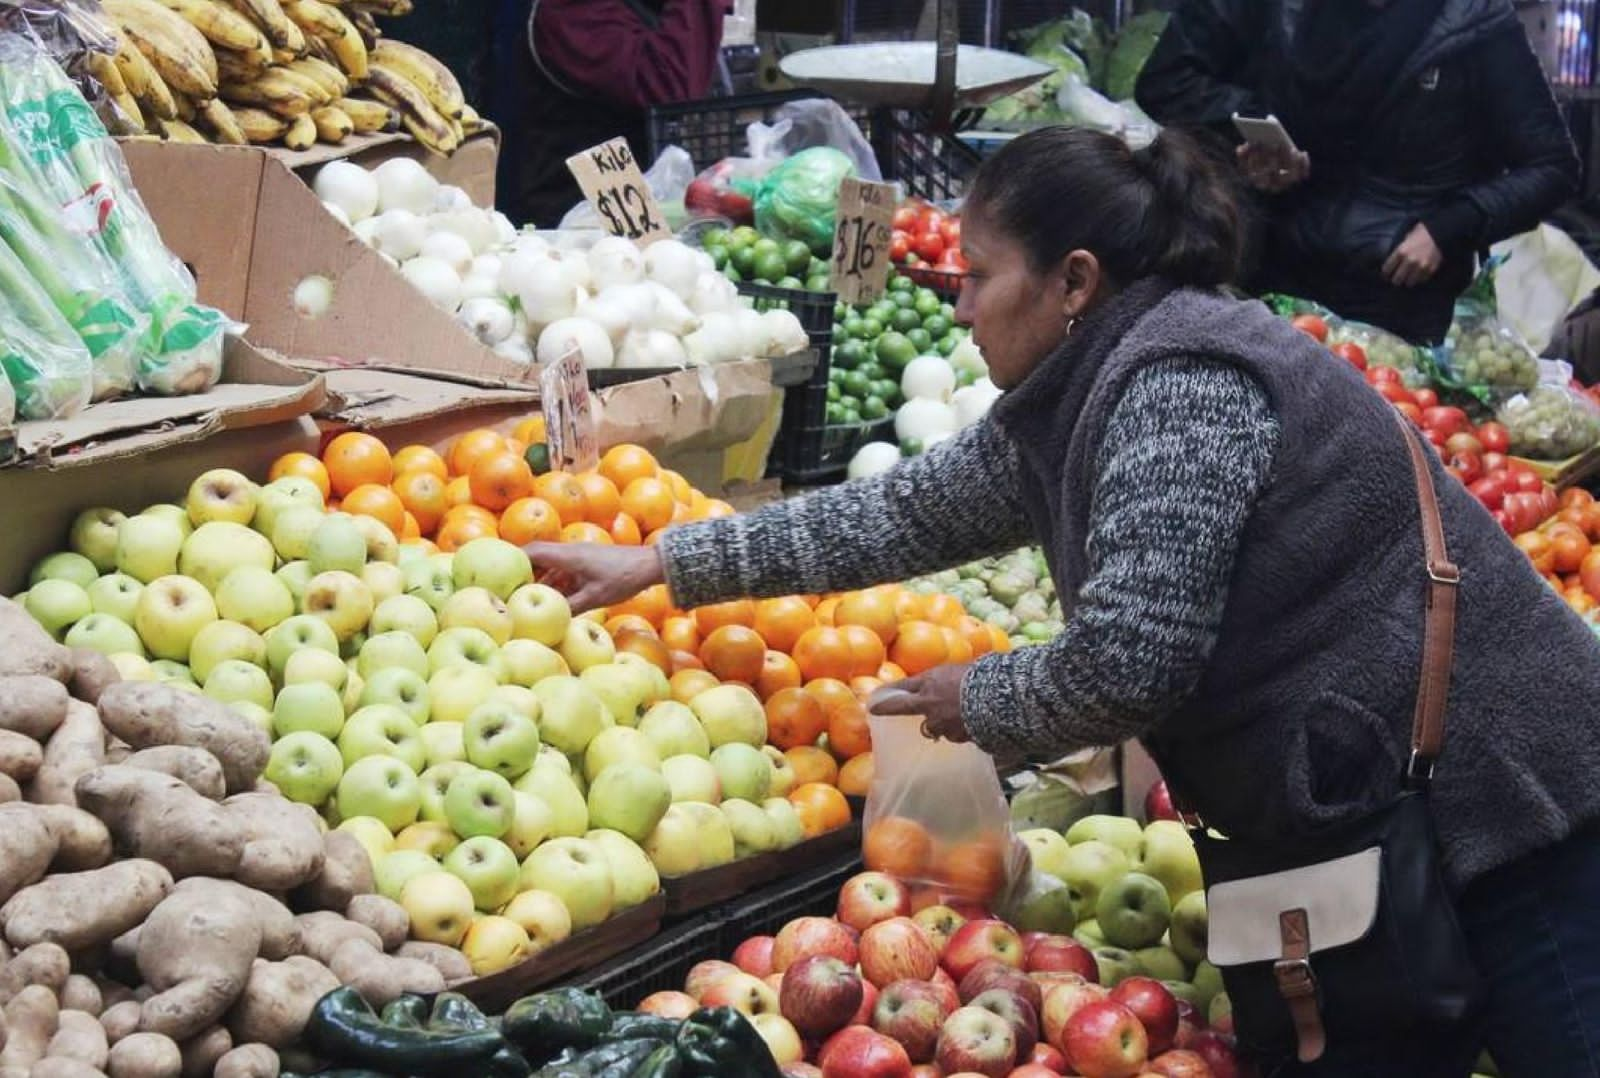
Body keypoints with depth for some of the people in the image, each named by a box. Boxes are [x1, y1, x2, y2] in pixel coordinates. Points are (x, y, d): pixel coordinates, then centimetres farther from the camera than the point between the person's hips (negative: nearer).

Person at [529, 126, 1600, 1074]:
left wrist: (979, 701, -6)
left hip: (1489, 786, -10)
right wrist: (662, 563, 17)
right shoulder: (1068, 406, 8)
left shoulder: (1183, 382, -22)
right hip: (1357, 814, 10)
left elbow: (1128, 662, -26)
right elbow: (901, 512, 17)